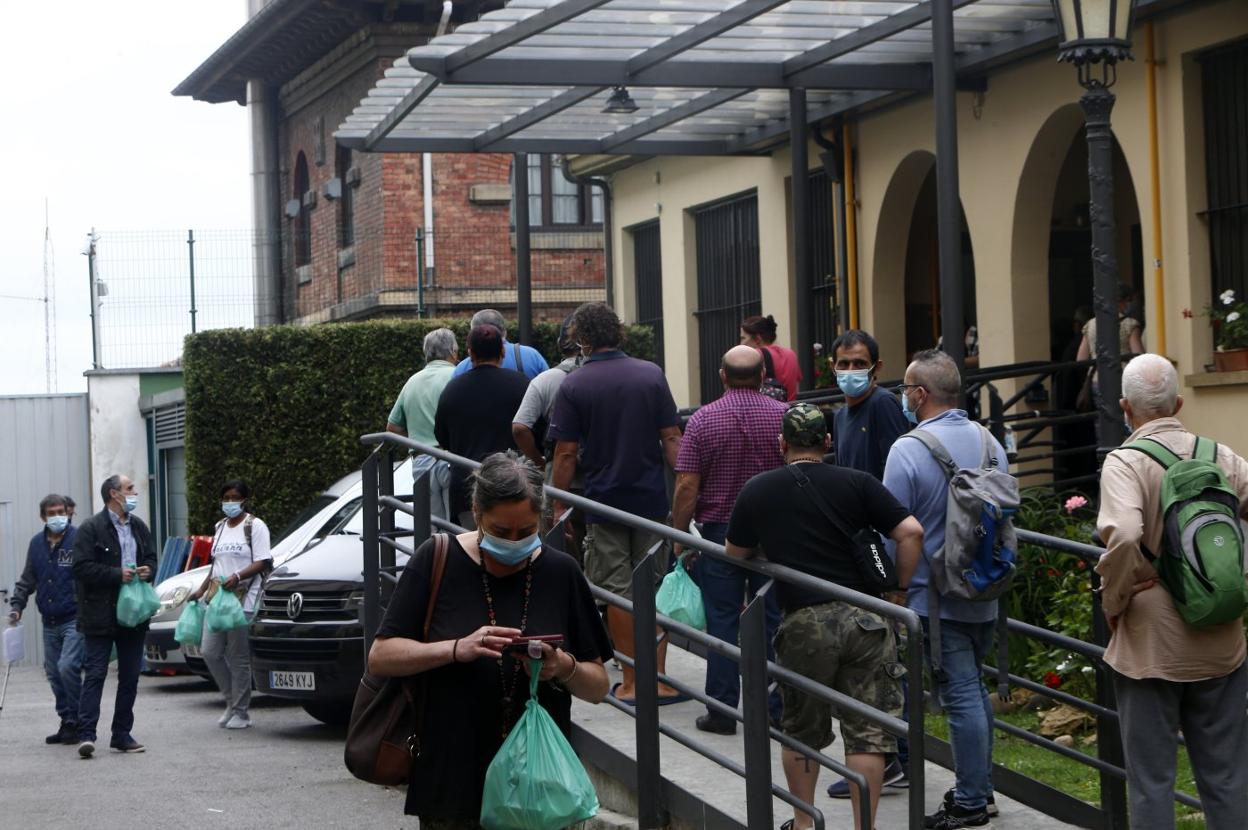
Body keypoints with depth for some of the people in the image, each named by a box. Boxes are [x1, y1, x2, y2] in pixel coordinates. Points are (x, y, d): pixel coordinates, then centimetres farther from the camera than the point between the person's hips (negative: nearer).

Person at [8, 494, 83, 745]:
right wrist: (17, 604, 11)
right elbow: (27, 579, 22)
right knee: (54, 674, 8)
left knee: (67, 666, -18)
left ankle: (76, 720, -5)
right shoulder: (37, 543, 11)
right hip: (49, 622, 6)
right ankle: (68, 723, 19)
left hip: (75, 619, -6)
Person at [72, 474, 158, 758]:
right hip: (100, 615, -7)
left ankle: (122, 734, 16)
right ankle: (86, 734, -12)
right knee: (95, 674, -9)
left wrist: (148, 570, -1)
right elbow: (82, 568, -15)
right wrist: (117, 575, -19)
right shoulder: (91, 529, -8)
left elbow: (152, 558, 22)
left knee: (130, 676, 9)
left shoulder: (139, 527, 13)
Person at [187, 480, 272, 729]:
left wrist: (238, 576, -23)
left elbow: (262, 563, -9)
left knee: (239, 657, -6)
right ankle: (231, 701, 16)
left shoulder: (255, 526, -2)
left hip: (242, 598, -7)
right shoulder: (220, 527, 20)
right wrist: (202, 589, 19)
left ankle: (241, 712, 2)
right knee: (210, 652, 0)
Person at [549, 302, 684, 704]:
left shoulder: (573, 385, -7)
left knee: (618, 592, 4)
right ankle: (659, 679, 7)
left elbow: (566, 453, -6)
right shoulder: (651, 374, -1)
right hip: (651, 498, 2)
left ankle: (631, 682, 5)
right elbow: (671, 439, -2)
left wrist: (559, 508, 2)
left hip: (604, 501, -2)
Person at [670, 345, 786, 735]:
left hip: (720, 531, -1)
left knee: (722, 622, 4)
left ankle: (722, 711, 5)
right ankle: (777, 709, 10)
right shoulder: (784, 416, -2)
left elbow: (687, 487, -8)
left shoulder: (702, 420, -6)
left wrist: (679, 537, 1)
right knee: (774, 621, 8)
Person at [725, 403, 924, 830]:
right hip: (865, 619, 0)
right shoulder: (856, 483, 1)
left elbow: (736, 555, 18)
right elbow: (911, 532, -6)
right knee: (867, 732, 5)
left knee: (802, 731, 17)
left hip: (805, 623, 1)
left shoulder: (756, 491, 5)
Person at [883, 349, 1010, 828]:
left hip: (938, 597, -6)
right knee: (975, 688, 19)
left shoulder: (908, 450, -16)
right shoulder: (989, 442, 4)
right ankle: (980, 788, 27)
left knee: (960, 695, -2)